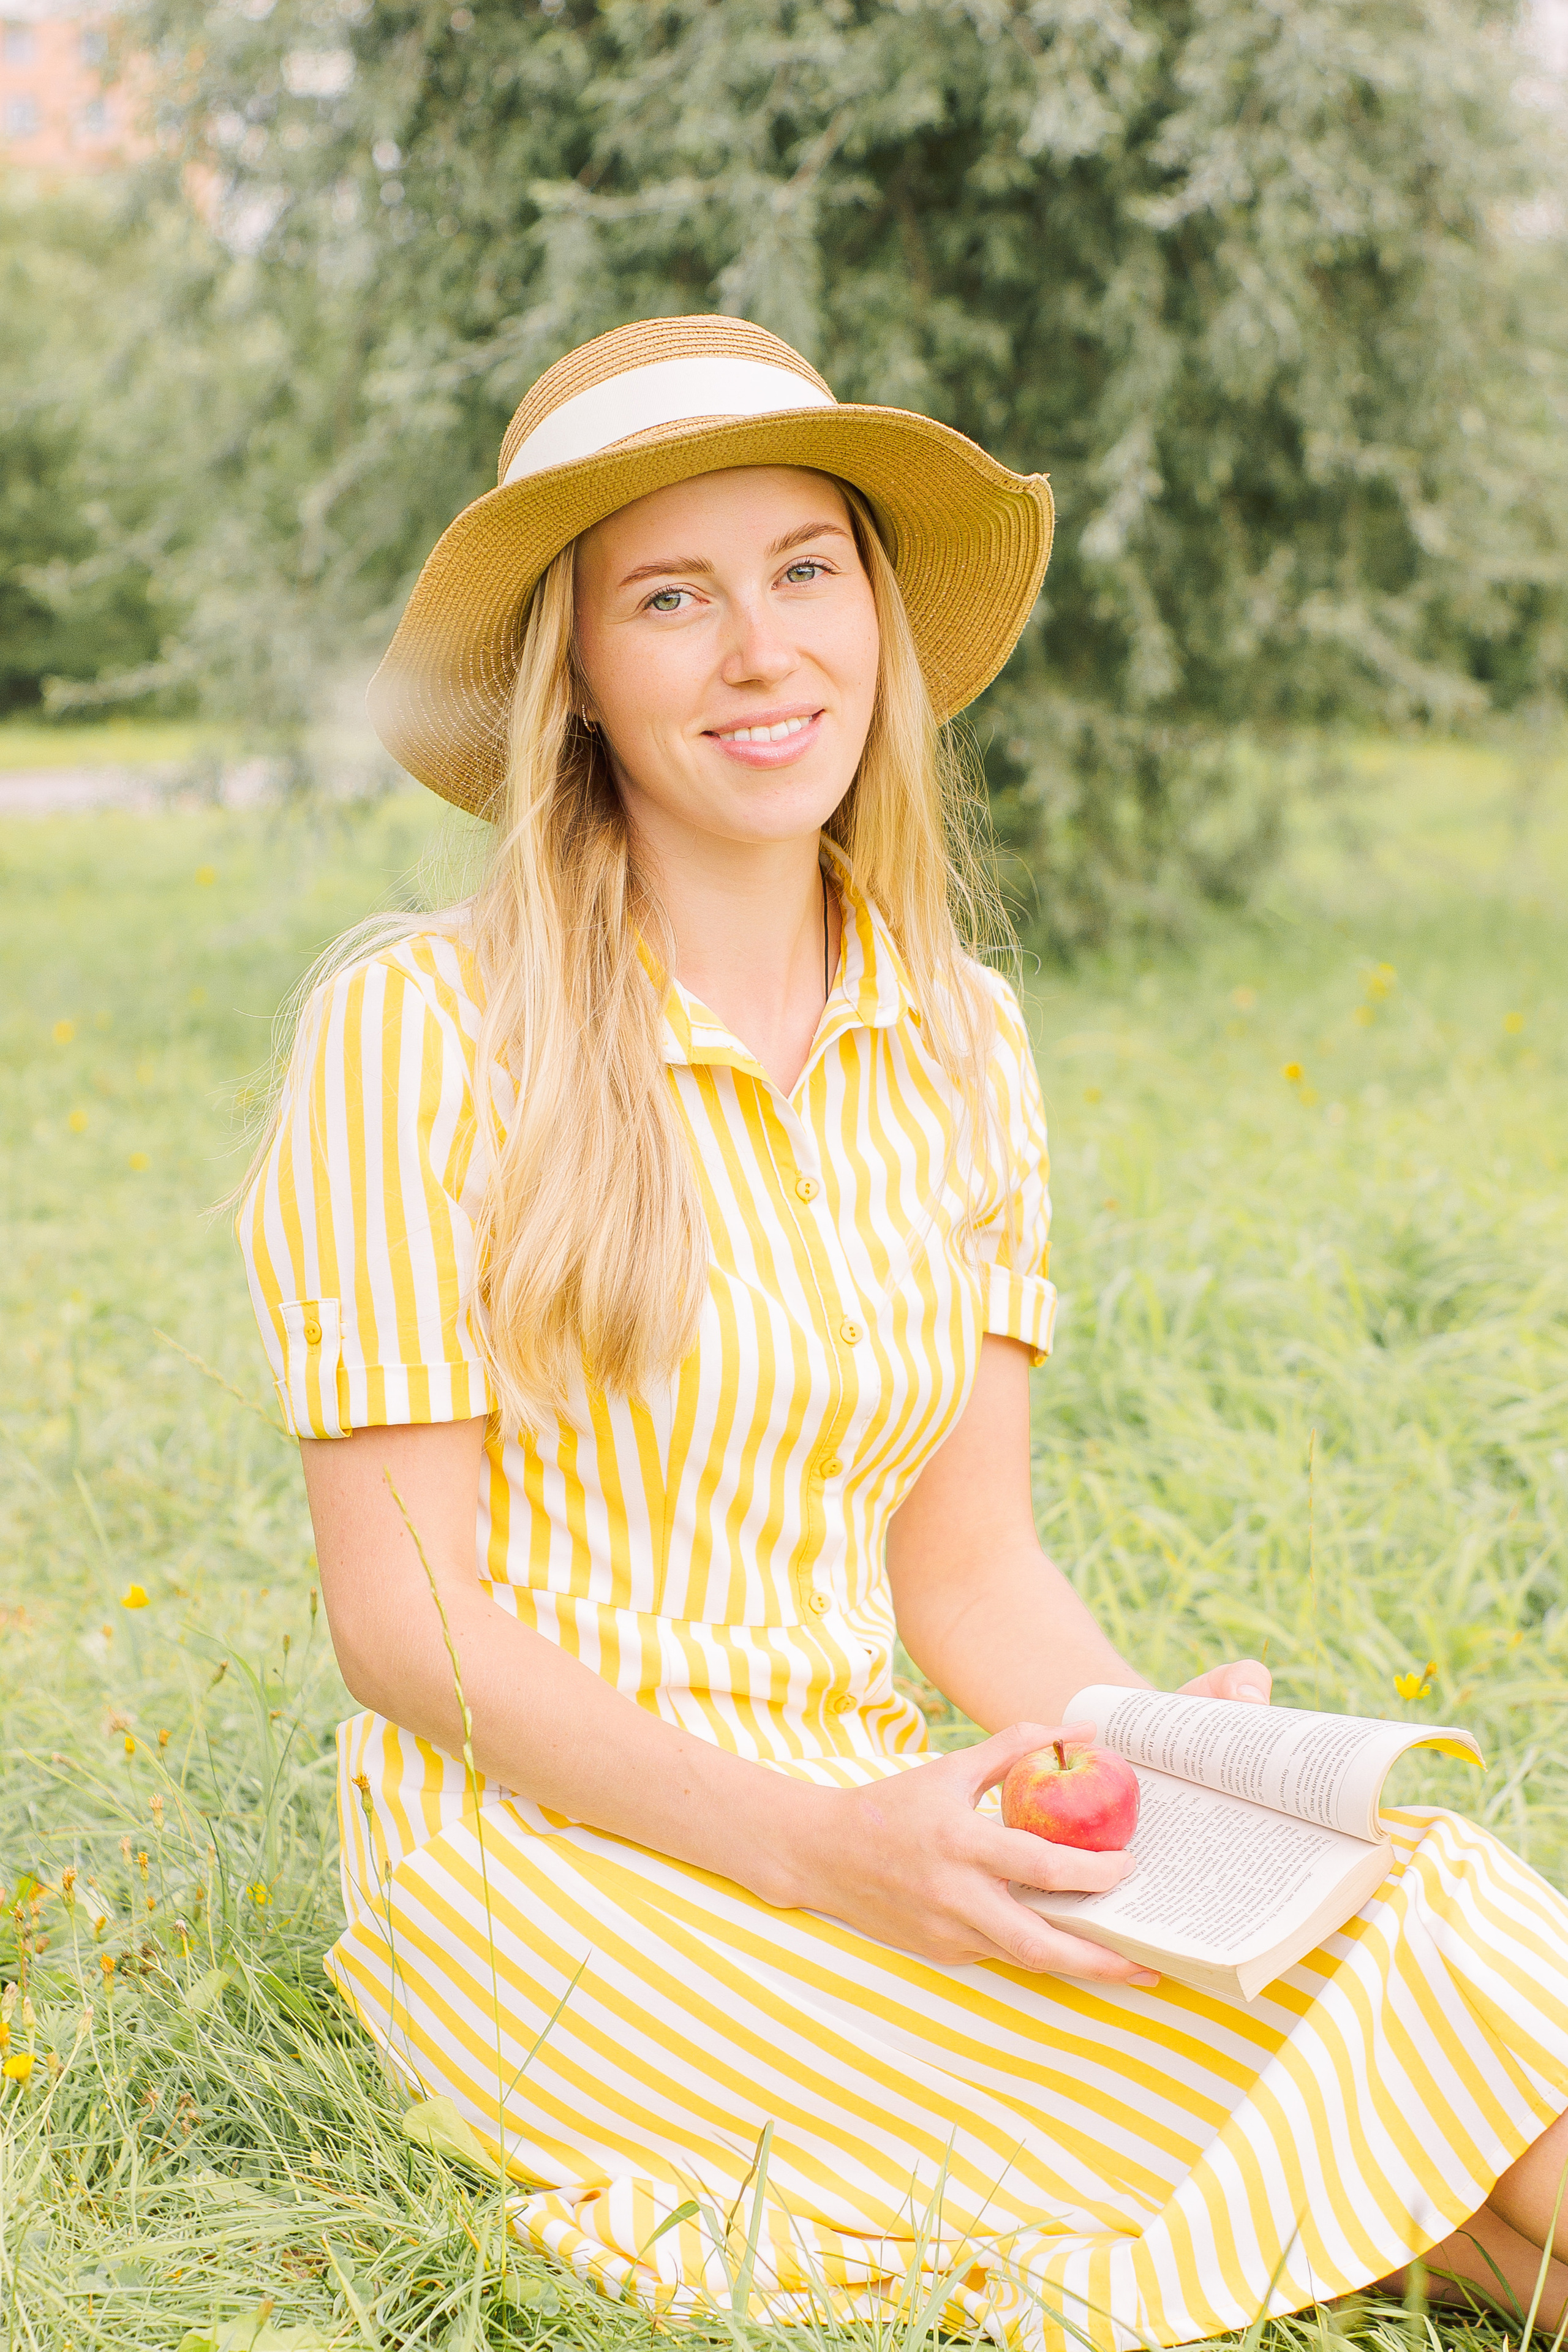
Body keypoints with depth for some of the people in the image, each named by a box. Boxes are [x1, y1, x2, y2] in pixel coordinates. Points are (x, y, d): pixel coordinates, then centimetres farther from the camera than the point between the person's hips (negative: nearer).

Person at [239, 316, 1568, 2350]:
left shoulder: (960, 1043, 5)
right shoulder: (422, 1032, -11)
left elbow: (967, 1566, 6)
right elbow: (404, 1619, -11)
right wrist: (810, 1846, -22)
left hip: (865, 1820, 5)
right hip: (554, 1861, -5)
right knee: (1336, 2046, -23)